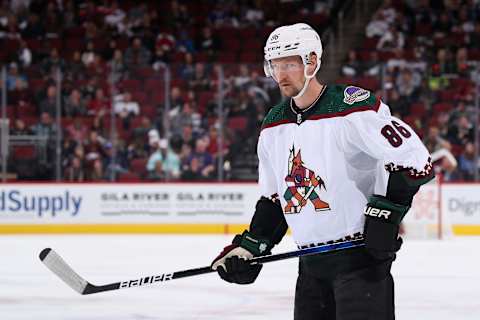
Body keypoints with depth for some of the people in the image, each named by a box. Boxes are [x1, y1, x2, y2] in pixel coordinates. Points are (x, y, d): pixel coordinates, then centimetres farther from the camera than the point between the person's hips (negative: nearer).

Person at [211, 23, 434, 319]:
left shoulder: (354, 107, -14)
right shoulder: (274, 126, 10)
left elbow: (413, 159, -17)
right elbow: (272, 196, 20)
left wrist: (384, 211, -19)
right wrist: (250, 246, 11)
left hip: (362, 252, -7)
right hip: (312, 260, 7)